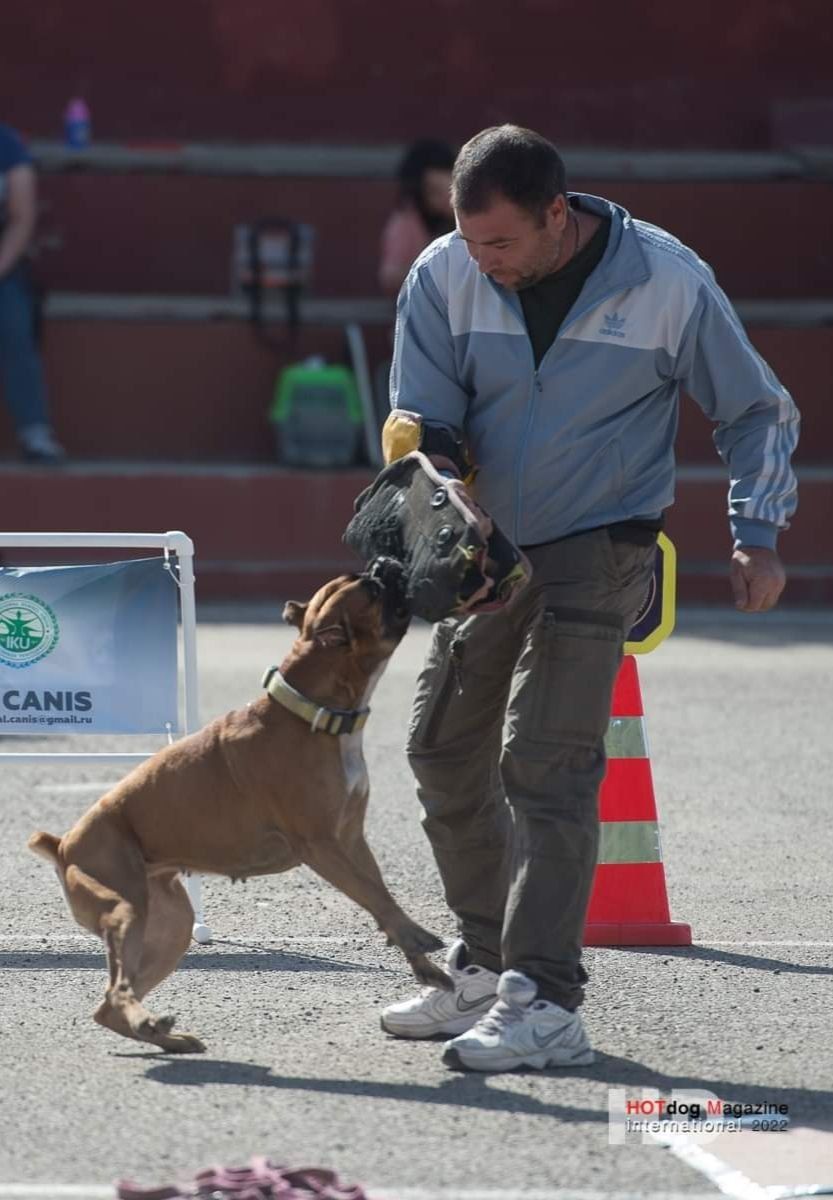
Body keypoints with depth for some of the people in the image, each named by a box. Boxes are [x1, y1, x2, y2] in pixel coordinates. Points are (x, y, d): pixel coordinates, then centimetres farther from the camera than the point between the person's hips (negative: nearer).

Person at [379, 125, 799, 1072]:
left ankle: (545, 1002, -18)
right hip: (487, 548, 5)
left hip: (599, 550, -5)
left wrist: (757, 535, -11)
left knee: (545, 763, -16)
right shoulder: (444, 277, -7)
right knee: (444, 749, 10)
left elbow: (757, 412, -1)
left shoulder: (667, 282, -14)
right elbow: (422, 420, -1)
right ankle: (485, 967, 26)